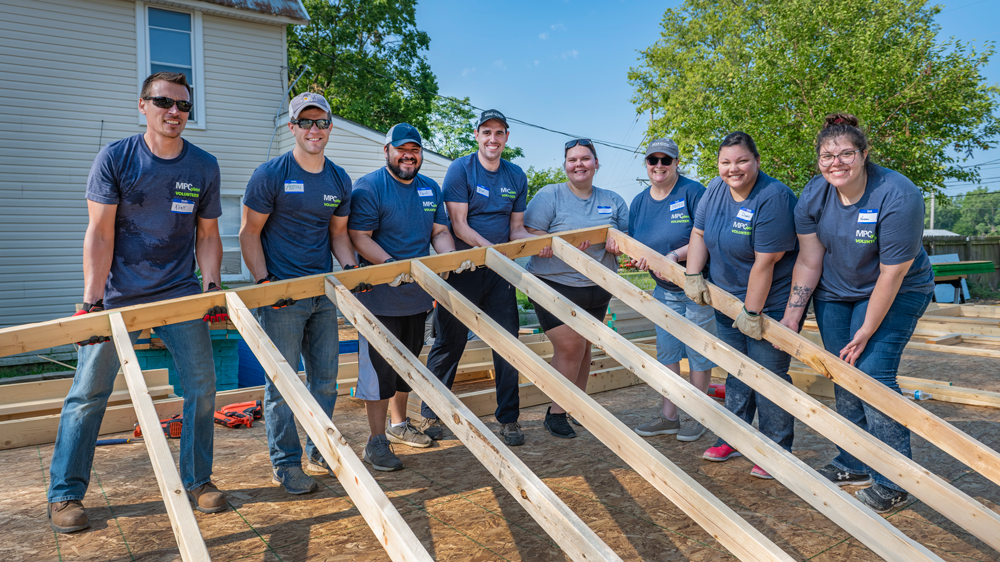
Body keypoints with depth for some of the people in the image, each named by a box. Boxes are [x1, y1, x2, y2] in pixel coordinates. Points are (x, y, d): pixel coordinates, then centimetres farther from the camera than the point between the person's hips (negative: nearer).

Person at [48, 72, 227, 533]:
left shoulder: (204, 166, 3)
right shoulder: (115, 158, -5)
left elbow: (208, 235, 7)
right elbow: (99, 235, -8)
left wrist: (213, 285, -7)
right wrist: (92, 301, -14)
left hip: (180, 292, 2)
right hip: (118, 296, -2)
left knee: (202, 384, 1)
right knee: (88, 392, 1)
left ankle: (197, 480, 18)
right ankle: (65, 494, 17)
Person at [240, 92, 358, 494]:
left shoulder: (339, 180, 9)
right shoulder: (271, 174, -7)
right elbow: (249, 234, -5)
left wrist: (350, 268, -2)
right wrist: (264, 282, -14)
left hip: (324, 293, 6)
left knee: (325, 377, 12)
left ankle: (319, 450, 28)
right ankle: (285, 463, 14)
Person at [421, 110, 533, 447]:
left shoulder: (516, 177, 10)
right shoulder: (460, 169, -5)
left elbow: (516, 230, 10)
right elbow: (459, 225, -12)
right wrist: (491, 248, -25)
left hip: (500, 271, 4)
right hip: (463, 268, -4)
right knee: (449, 342, 3)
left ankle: (509, 418, 16)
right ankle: (431, 413, 20)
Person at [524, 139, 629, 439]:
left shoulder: (613, 201, 11)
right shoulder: (549, 195, -3)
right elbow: (532, 237, -10)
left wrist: (618, 243, -11)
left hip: (597, 288, 5)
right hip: (556, 285, -5)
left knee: (584, 347, 12)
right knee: (571, 346, -10)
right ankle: (556, 413, 5)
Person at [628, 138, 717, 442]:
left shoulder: (692, 192, -14)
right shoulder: (639, 202, 4)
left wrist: (675, 255, -29)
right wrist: (639, 257, -13)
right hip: (664, 290, 6)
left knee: (698, 352, 3)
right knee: (666, 350, 10)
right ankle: (668, 416, 22)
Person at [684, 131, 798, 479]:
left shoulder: (772, 198, -23)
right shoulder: (715, 189, 1)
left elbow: (765, 262, -24)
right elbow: (699, 233, 10)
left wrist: (752, 312, -21)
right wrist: (693, 275, -2)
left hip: (767, 303, -7)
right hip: (727, 300, 7)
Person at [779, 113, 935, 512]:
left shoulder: (897, 196, -27)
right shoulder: (813, 195, -11)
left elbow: (892, 274, -23)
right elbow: (808, 262, -8)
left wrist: (866, 332, -20)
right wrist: (791, 316, -12)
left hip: (895, 293, -5)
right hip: (834, 292, 5)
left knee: (872, 373, -15)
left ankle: (892, 481, -3)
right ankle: (855, 466, 19)